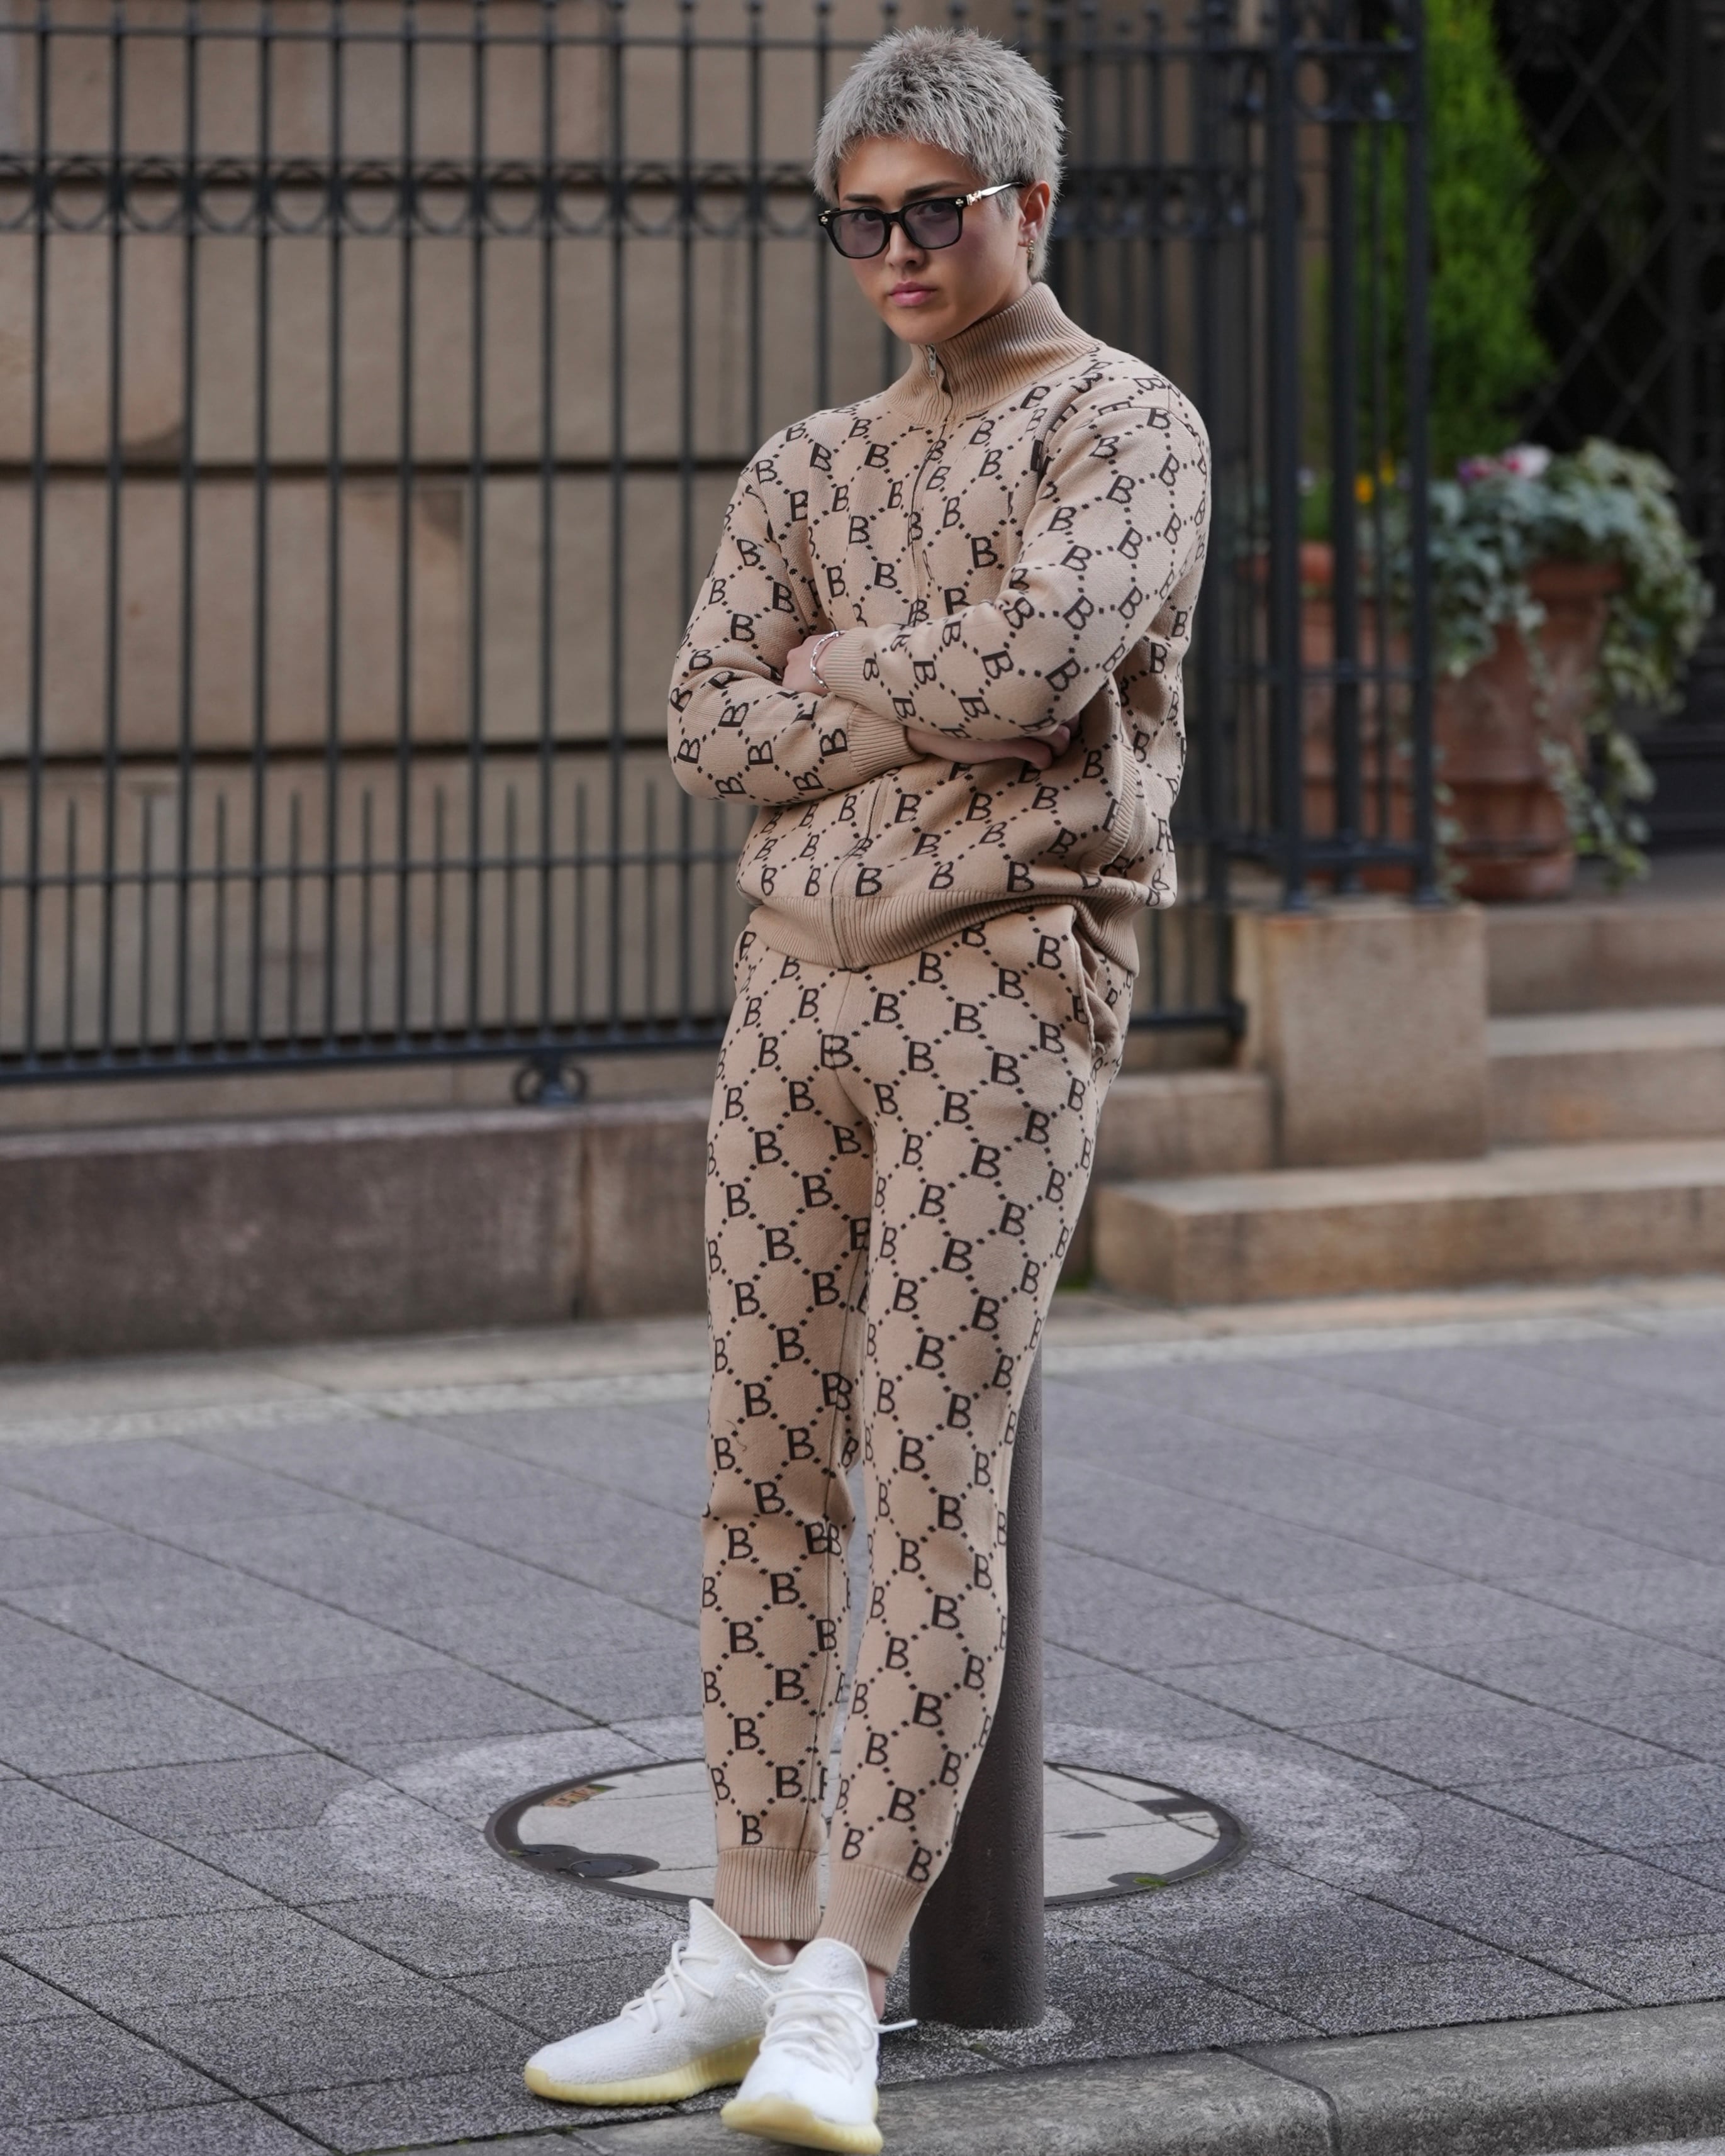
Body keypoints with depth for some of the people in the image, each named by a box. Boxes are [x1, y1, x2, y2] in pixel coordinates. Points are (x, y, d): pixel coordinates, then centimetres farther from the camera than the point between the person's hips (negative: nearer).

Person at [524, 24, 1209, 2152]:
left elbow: (1037, 658, -18)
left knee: (931, 1494, -11)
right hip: (799, 987, 6)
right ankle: (749, 1952, 12)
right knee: (766, 1481, 5)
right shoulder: (805, 474, 17)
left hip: (1005, 996, -6)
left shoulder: (1130, 427, 0)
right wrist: (929, 708, -8)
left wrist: (828, 677, -3)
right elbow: (711, 726, 4)